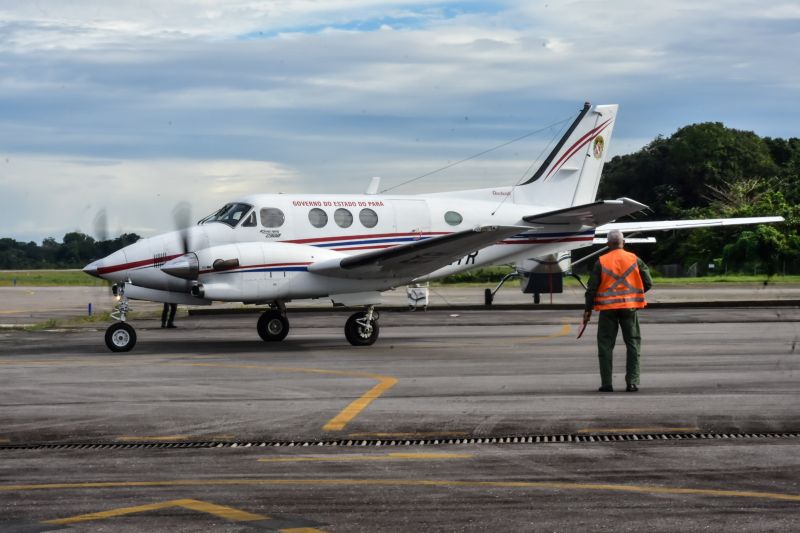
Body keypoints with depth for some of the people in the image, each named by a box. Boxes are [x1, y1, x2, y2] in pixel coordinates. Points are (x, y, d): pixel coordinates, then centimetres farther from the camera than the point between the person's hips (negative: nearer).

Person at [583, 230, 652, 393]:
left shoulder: (601, 262, -3)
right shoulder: (634, 260, 1)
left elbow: (592, 288, -3)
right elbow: (648, 283, 3)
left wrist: (588, 309, 6)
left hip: (607, 308, -1)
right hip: (630, 308, 1)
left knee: (605, 345, 6)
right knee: (633, 344, 8)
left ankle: (606, 383, 2)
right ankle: (632, 382, 2)